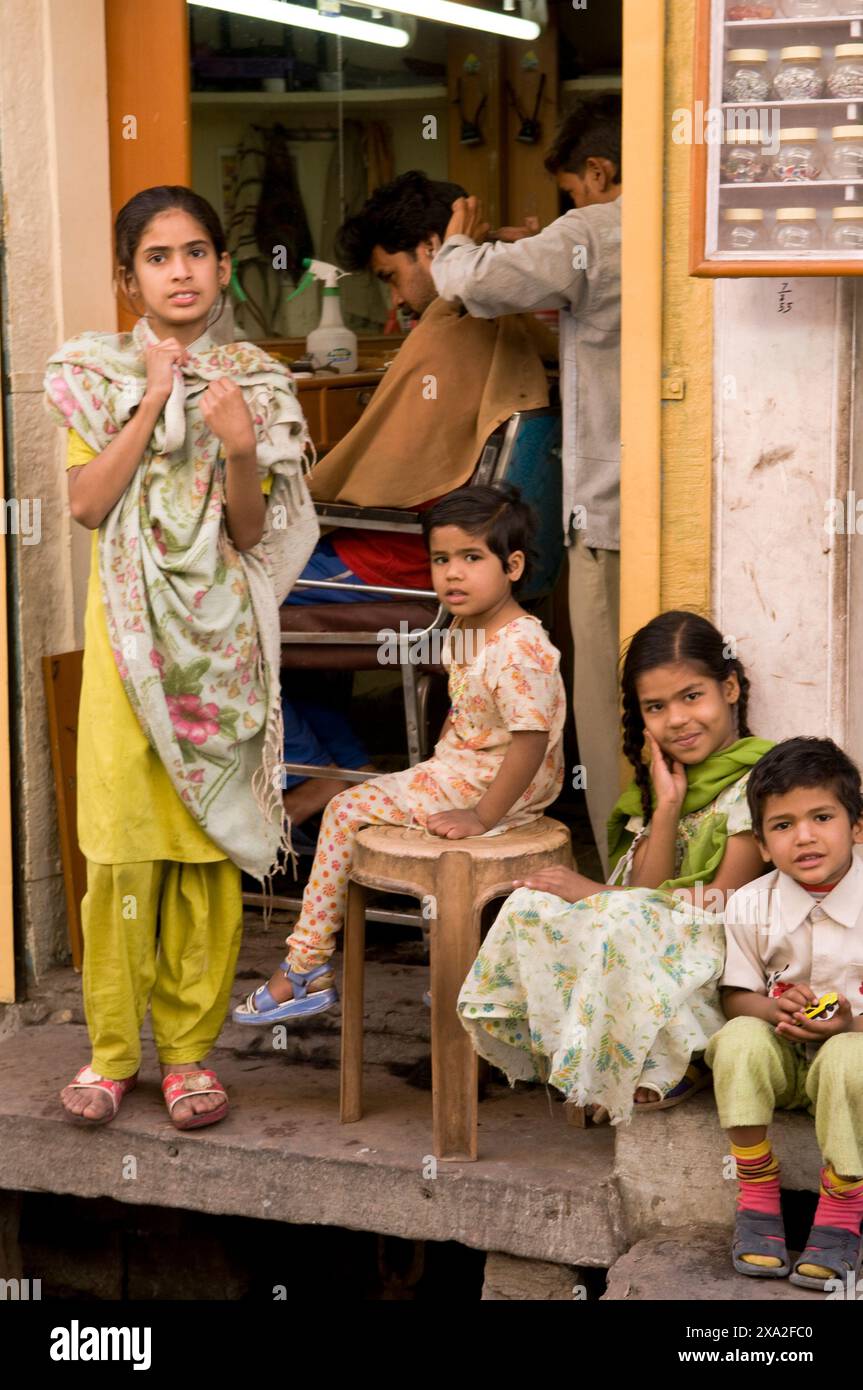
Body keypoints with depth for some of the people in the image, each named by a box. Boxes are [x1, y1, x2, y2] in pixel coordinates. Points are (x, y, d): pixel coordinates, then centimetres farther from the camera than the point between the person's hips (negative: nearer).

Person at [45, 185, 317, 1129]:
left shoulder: (253, 384, 6)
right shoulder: (98, 373, 4)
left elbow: (252, 533, 2)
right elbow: (87, 503, -7)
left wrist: (239, 447, -15)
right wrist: (153, 403, -11)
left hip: (219, 640, 1)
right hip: (130, 630, -1)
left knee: (210, 837, 4)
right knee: (122, 841, -1)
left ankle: (188, 1047, 15)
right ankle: (111, 1048, 13)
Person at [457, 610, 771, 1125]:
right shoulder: (663, 778, 11)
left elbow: (720, 907, -14)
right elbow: (646, 890, 1)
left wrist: (594, 894, -11)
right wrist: (667, 805, -12)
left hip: (719, 961, -7)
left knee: (624, 923, -34)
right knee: (533, 906, -13)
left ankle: (677, 1064, -13)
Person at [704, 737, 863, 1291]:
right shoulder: (750, 906, -5)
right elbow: (735, 998, 2)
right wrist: (771, 1007, -20)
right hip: (780, 1057, 2)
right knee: (740, 1040, -30)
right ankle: (757, 1204, -15)